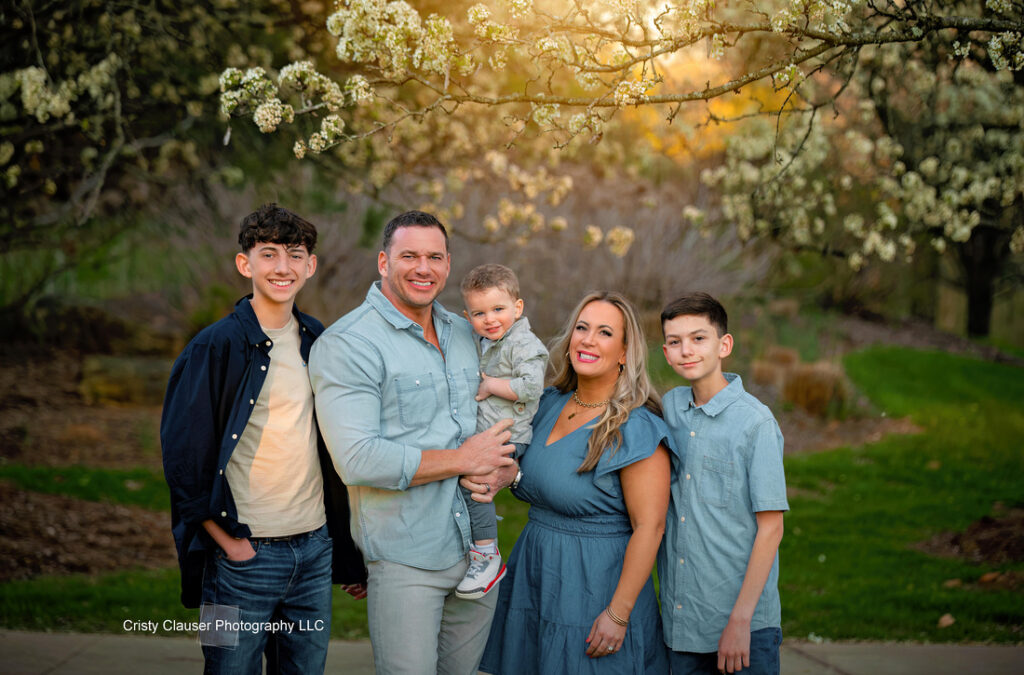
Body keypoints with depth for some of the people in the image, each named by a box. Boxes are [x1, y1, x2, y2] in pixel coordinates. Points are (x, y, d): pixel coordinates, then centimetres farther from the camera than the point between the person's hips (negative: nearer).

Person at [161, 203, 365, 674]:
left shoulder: (318, 343, 8)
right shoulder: (216, 347, -8)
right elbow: (181, 455, -8)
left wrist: (349, 548, 12)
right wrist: (227, 542, -9)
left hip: (315, 547, 5)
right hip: (245, 553, -5)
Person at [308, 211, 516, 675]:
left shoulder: (465, 334, 11)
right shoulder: (347, 344, -12)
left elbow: (502, 413, 24)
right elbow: (357, 460, -22)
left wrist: (499, 469, 1)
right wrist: (462, 460, -15)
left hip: (478, 547, 7)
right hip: (405, 561, -7)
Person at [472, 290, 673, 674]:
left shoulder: (637, 430, -16)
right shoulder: (549, 404, 6)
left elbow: (649, 527, -19)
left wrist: (618, 614, -20)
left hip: (597, 582, -7)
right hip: (533, 575, 7)